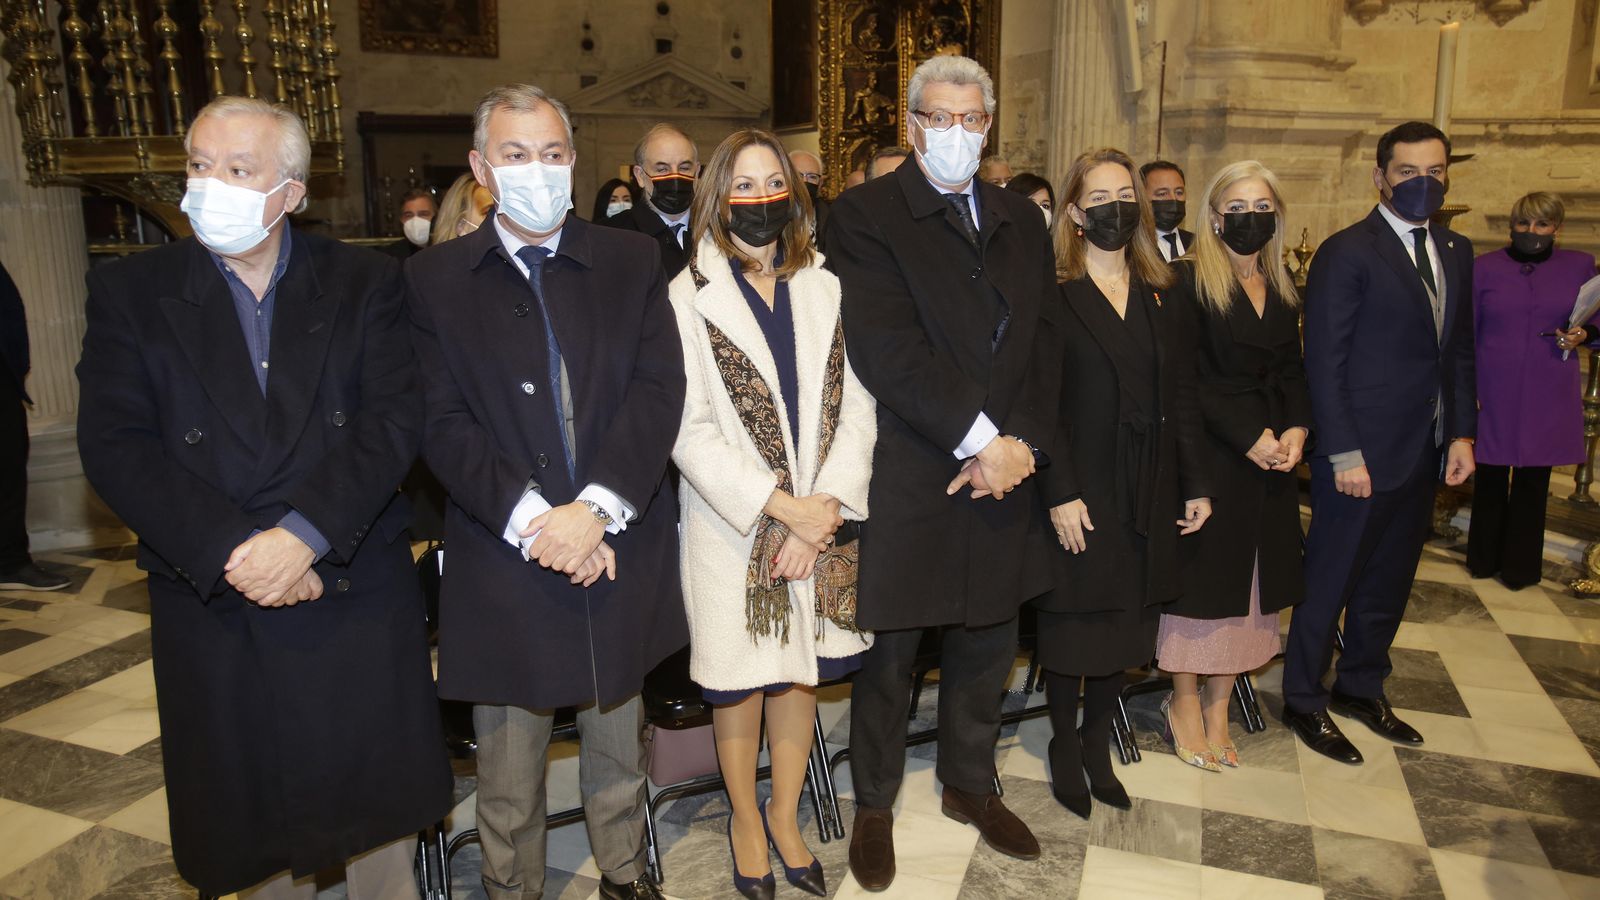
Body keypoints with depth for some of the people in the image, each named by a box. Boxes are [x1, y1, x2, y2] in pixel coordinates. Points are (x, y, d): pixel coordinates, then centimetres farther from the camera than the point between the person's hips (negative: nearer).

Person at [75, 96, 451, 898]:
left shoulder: (363, 282, 0)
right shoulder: (129, 292, 1)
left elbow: (393, 419, -10)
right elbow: (115, 446, -7)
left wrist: (303, 533, -21)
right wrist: (233, 551, -18)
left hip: (357, 597, 0)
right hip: (215, 608, 1)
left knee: (376, 805, 14)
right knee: (252, 821, 16)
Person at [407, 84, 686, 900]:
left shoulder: (630, 262, 5)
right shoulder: (434, 279, 1)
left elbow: (657, 390, -6)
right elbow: (443, 423, -7)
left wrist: (597, 508, -17)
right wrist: (531, 519, -18)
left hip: (620, 550, 2)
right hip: (504, 560, -1)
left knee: (618, 743, 19)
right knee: (508, 764, 13)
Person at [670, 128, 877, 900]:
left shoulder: (825, 290, 4)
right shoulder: (689, 298, -6)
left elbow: (856, 407, 0)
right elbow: (689, 431, -12)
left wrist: (826, 506, -13)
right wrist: (783, 508, -16)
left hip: (821, 523, 3)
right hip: (734, 530, -3)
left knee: (803, 676, 14)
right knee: (742, 686, 11)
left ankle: (786, 819, 35)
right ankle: (745, 819, 34)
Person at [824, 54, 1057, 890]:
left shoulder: (1021, 221, 12)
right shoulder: (865, 213, -6)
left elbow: (1043, 344, 6)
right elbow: (886, 350, -17)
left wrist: (1018, 441, -9)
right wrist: (976, 438, -18)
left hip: (1002, 475, 5)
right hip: (907, 481, -5)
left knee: (986, 647, 18)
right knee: (887, 656, 10)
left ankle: (970, 785, 40)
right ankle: (873, 804, 32)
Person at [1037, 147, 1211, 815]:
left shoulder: (1163, 298, 10)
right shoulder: (1053, 296, -7)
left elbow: (1182, 399, 9)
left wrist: (1196, 484, 5)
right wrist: (1060, 493, -17)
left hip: (1147, 496, 5)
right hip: (1079, 493, -5)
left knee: (1126, 624, 12)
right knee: (1071, 625, 8)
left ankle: (1097, 746, 29)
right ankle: (1064, 747, 26)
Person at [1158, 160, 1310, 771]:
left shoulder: (1283, 289, 12)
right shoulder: (1188, 279, -9)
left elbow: (1292, 370, 12)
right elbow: (1186, 378, -14)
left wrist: (1297, 428, -7)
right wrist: (1247, 437, -17)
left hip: (1271, 460, 6)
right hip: (1207, 454, -6)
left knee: (1248, 583, 10)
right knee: (1200, 580, 3)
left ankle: (1218, 709, 23)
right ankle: (1186, 705, 20)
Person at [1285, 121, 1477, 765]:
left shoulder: (1456, 252, 12)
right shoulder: (1346, 253, -11)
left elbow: (1460, 350, 16)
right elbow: (1324, 362, -14)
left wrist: (1462, 433, 7)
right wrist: (1344, 454, -17)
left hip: (1424, 455, 7)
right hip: (1360, 452, -7)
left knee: (1389, 582, 17)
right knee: (1329, 582, 5)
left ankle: (1361, 688, 35)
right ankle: (1304, 701, 20)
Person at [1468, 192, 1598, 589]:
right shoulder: (1485, 267, 1)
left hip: (1548, 397, 1)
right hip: (1494, 394, -1)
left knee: (1533, 482, 7)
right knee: (1490, 480, 7)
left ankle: (1520, 566, 21)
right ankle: (1484, 560, 24)